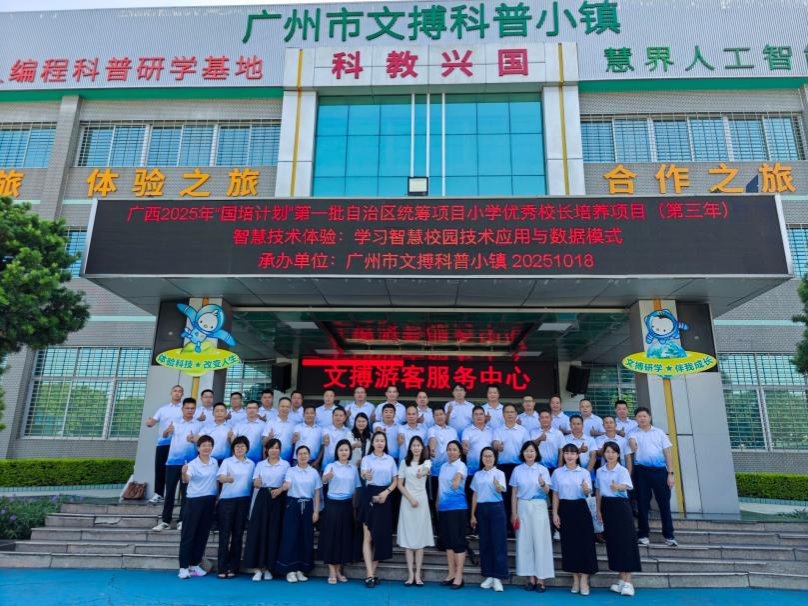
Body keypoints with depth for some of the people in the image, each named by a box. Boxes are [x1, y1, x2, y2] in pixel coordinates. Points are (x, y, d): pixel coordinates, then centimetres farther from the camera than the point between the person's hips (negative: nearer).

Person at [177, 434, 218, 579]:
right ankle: (183, 567, 5)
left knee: (203, 533, 10)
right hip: (195, 500, -5)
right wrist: (184, 473, -51)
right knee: (188, 533, -1)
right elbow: (186, 480, -29)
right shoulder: (192, 464, -11)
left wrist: (217, 497, 11)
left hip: (210, 500, 5)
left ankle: (195, 564, 21)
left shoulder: (215, 462, 5)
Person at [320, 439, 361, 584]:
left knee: (345, 536, 7)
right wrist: (328, 476, -48)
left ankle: (339, 570, 19)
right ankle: (332, 572, 6)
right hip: (332, 504, -3)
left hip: (347, 505, 4)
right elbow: (323, 480, -24)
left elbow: (356, 488, 11)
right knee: (331, 535, -3)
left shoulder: (353, 468, 7)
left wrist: (355, 507, 6)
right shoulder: (331, 466, -4)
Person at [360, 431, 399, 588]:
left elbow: (395, 481, 8)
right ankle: (370, 575, -4)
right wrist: (366, 475, -43)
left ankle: (373, 572, 16)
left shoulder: (390, 460, 8)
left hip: (385, 498, 3)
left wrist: (386, 492, -10)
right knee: (368, 537, -5)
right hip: (370, 496, -3)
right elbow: (363, 475, -19)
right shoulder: (367, 459, 0)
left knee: (381, 535, 5)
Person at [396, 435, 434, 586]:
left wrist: (422, 473, -51)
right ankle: (410, 574, 5)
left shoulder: (426, 461, -1)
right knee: (407, 536, 0)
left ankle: (417, 574, 8)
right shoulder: (404, 462, 4)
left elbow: (427, 470, -27)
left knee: (420, 536, 1)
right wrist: (410, 499, -9)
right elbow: (400, 484, 4)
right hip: (407, 501, 1)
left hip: (422, 501, -1)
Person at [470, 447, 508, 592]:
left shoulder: (499, 473, -3)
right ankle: (488, 576, 16)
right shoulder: (477, 475, 9)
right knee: (484, 543, 7)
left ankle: (497, 578, 4)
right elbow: (474, 495, 12)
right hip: (481, 509, 4)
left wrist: (497, 485, -44)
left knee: (498, 542, -3)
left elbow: (501, 490, -21)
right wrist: (473, 515, 8)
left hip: (496, 508, -4)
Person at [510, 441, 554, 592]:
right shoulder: (517, 470, 4)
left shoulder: (543, 469, 1)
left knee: (540, 541, -1)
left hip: (539, 507, -1)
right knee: (525, 542, 3)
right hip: (522, 507, 1)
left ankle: (541, 579, 7)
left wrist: (543, 484, -28)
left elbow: (547, 491, -6)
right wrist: (514, 512, 0)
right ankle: (531, 578, 13)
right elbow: (514, 493, 6)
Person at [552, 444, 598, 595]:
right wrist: (555, 514, 0)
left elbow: (588, 493, -7)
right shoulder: (557, 472, 3)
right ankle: (575, 579, 18)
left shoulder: (584, 472, 0)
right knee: (569, 543, 5)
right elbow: (555, 495, 5)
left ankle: (584, 580, 5)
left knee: (584, 541, -3)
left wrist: (586, 489, -31)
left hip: (580, 508, -1)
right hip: (565, 509, 1)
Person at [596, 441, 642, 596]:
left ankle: (627, 582, -2)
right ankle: (621, 579, 19)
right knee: (613, 542, 8)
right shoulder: (599, 471, 7)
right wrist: (599, 510, 11)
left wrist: (618, 487, -51)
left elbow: (625, 486, -29)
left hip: (621, 506, -5)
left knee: (625, 540, -6)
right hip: (607, 506, 5)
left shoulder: (623, 470, -9)